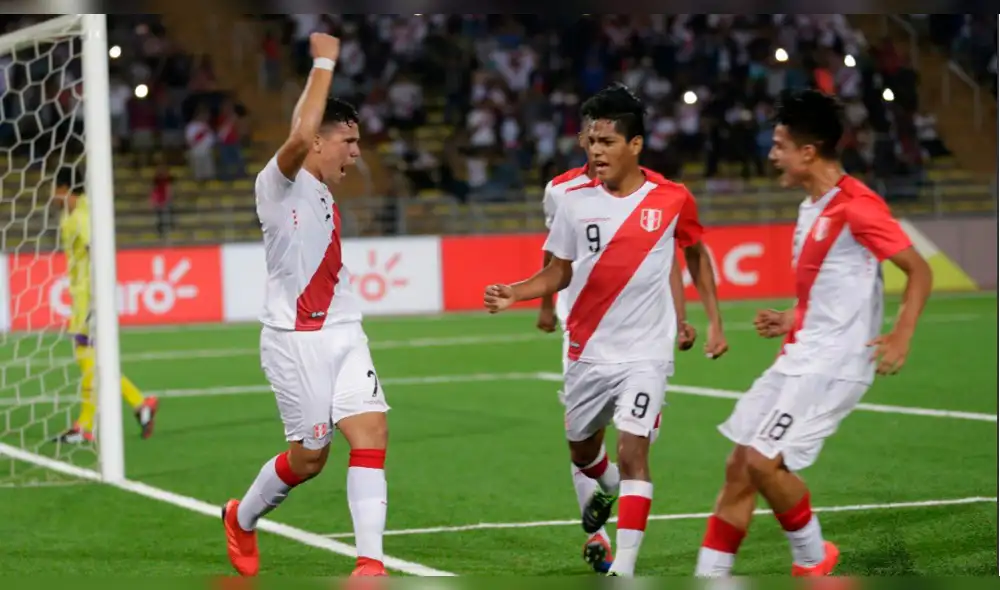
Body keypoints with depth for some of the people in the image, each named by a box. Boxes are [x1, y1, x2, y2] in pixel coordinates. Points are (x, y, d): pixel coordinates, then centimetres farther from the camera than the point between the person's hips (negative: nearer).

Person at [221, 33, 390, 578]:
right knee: (308, 456, 1)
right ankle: (242, 518, 30)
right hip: (296, 338, -8)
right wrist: (324, 62, -24)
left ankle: (370, 563, -13)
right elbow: (300, 134, -31)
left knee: (371, 432, -10)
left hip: (343, 334, 8)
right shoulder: (279, 182, -9)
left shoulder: (322, 196, 17)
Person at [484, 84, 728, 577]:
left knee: (633, 450, -16)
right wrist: (514, 294, -13)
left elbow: (696, 254, 11)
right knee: (581, 450, 18)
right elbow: (559, 273, 5)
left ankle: (624, 566, -14)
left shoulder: (672, 200, -7)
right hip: (587, 351, 3)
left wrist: (714, 321, 7)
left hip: (645, 354, -3)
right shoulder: (575, 202, -4)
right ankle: (608, 487, 55)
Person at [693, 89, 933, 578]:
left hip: (833, 365, -9)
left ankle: (813, 559, 5)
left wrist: (901, 337, -23)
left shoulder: (856, 206, -15)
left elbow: (919, 271, -14)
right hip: (798, 360, 9)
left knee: (763, 461, -17)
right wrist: (792, 320, 13)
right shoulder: (812, 207, 13)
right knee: (739, 469, 5)